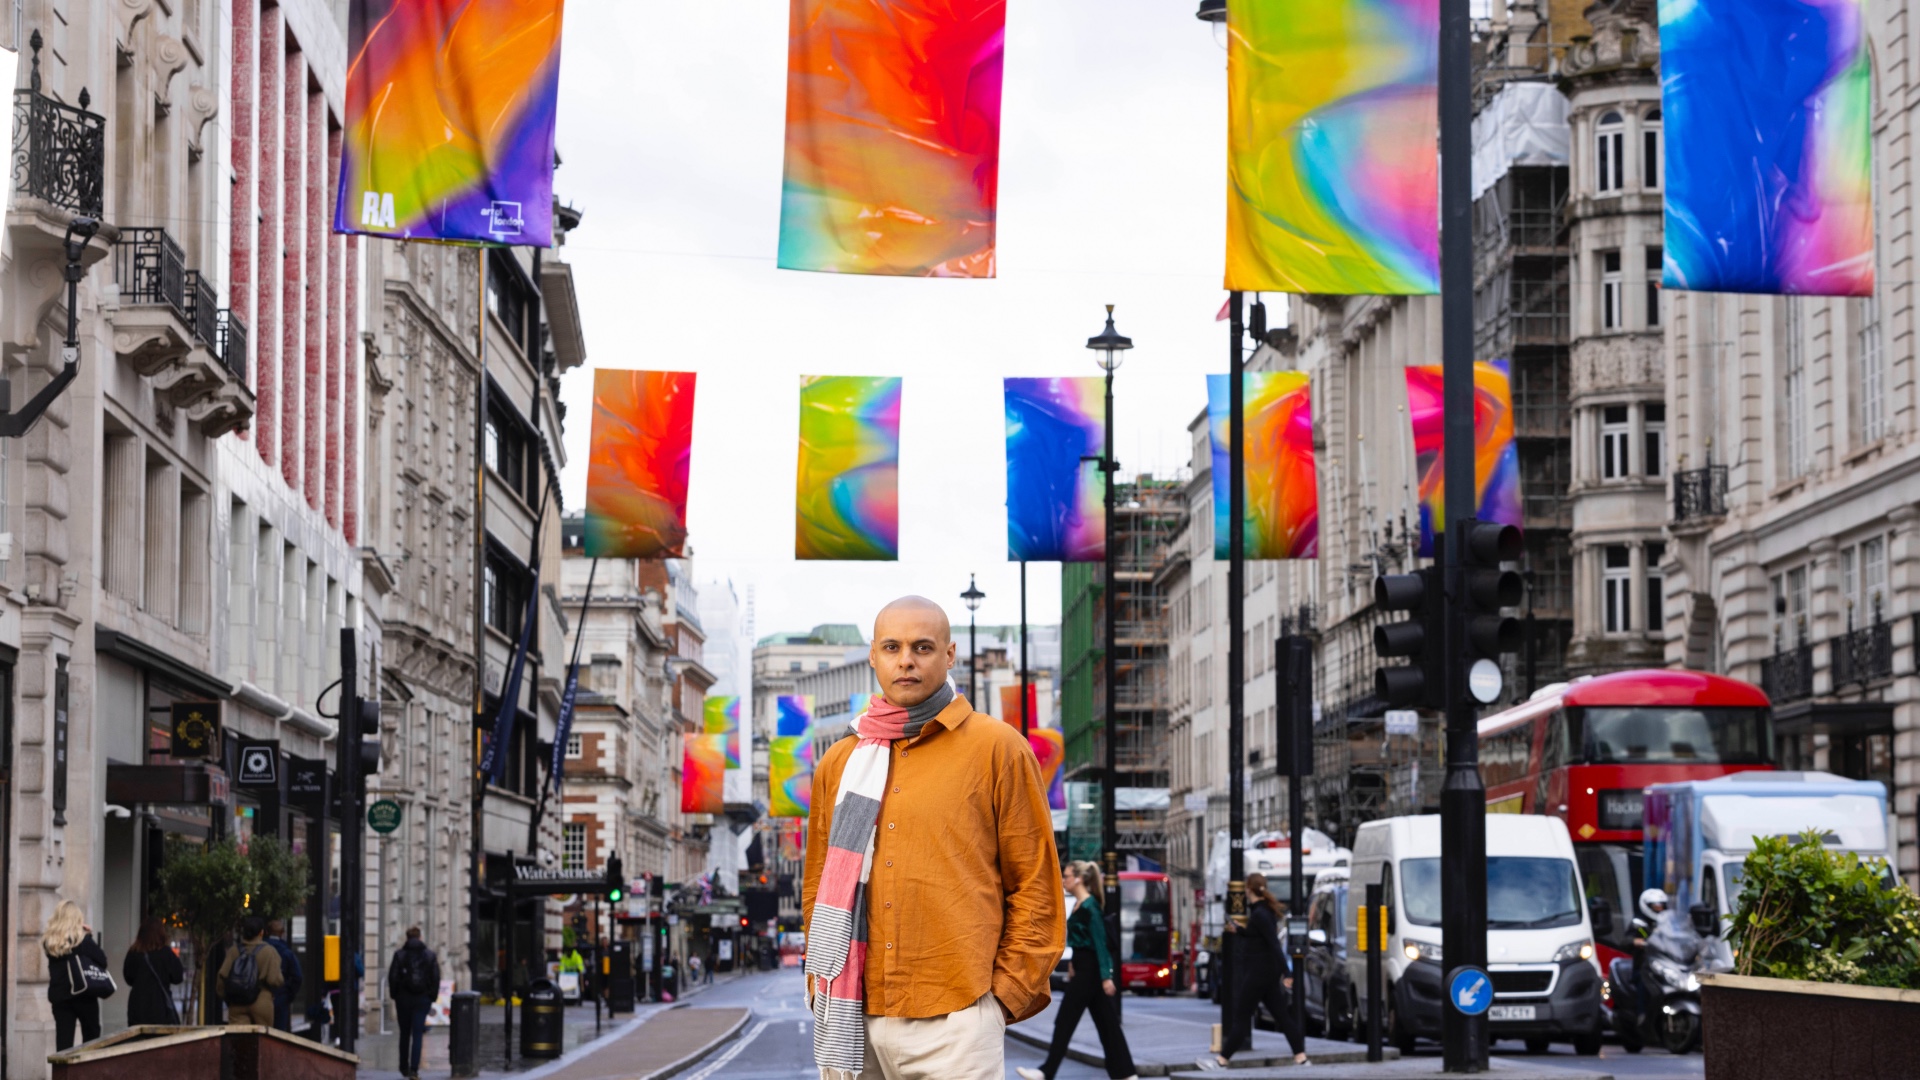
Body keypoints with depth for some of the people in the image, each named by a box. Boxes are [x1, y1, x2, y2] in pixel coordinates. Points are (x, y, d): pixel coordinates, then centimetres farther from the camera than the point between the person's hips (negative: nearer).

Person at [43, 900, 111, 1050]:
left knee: (63, 1040, 1)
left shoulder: (49, 941, 1)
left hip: (59, 995, 3)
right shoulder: (83, 939, -11)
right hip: (83, 994, -3)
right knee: (91, 1035, 13)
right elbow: (102, 960, -8)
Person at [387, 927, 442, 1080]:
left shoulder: (399, 954, -4)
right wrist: (432, 998, 8)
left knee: (404, 1033, 15)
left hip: (404, 998, 0)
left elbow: (392, 977, -4)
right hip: (423, 999, 0)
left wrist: (394, 996, 7)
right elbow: (436, 978, 0)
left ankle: (404, 1068, 22)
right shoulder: (430, 955, 0)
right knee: (418, 1034, -1)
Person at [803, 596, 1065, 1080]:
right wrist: (825, 989, 11)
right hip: (856, 1022, 4)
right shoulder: (840, 763, 14)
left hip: (955, 1021, -4)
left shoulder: (998, 749, 3)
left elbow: (1036, 886, 2)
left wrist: (1005, 993, -4)